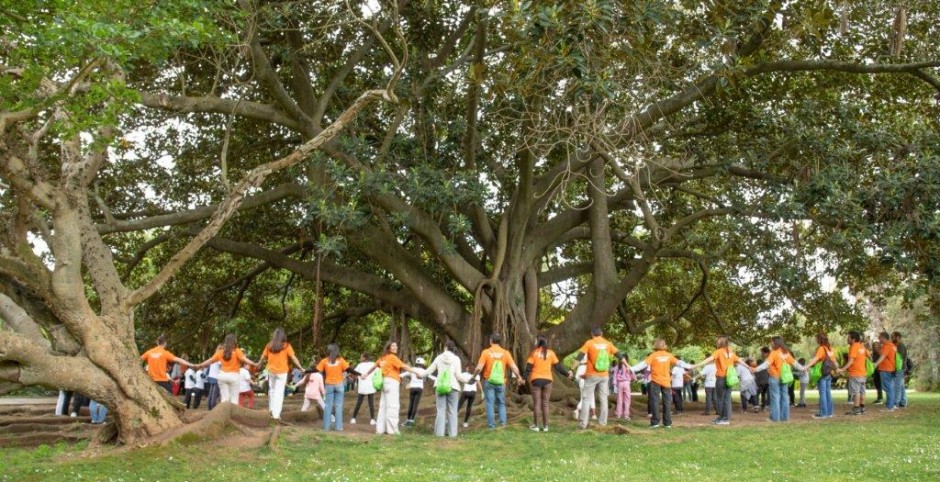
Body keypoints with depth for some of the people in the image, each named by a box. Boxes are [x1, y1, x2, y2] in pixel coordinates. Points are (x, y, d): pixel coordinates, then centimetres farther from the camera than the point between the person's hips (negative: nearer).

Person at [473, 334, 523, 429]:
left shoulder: (486, 352, -8)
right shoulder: (505, 353, -3)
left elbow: (479, 368, -12)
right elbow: (514, 367, -4)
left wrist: (473, 377, 4)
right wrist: (519, 378, 11)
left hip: (489, 382, -2)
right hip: (501, 382, 2)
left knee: (490, 403, 5)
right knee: (501, 403, 15)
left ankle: (491, 424, 4)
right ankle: (502, 422, 4)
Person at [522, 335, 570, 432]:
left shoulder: (534, 352, -3)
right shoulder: (550, 353, 2)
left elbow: (528, 367, -8)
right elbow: (558, 366, 3)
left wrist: (523, 378, -6)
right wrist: (567, 374, 13)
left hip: (535, 380, -2)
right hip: (547, 380, 2)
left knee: (536, 403, 4)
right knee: (545, 403, 9)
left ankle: (536, 425, 6)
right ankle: (545, 426, 9)